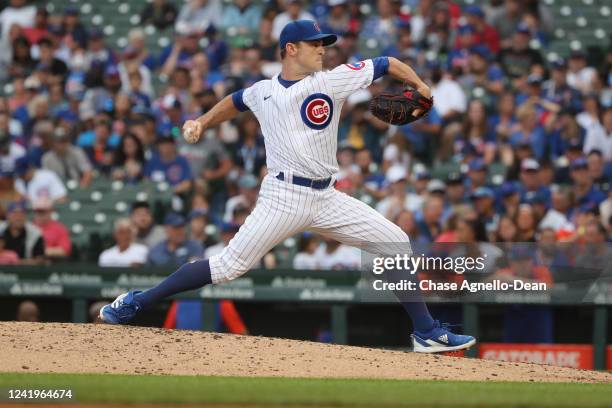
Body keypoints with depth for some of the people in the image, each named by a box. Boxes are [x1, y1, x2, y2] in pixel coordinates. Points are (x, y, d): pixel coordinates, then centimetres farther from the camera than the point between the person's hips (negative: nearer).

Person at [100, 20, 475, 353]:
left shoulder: (333, 80, 2)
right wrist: (201, 123, 18)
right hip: (284, 197, -2)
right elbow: (234, 102, 28)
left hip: (327, 198, 3)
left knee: (397, 245, -4)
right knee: (229, 266, -10)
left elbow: (386, 64, 4)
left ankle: (427, 332, 6)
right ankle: (136, 303, 0)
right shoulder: (263, 92, 6)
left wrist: (419, 86, -2)